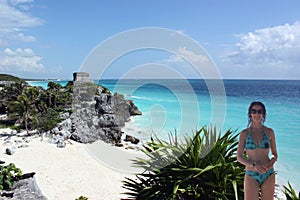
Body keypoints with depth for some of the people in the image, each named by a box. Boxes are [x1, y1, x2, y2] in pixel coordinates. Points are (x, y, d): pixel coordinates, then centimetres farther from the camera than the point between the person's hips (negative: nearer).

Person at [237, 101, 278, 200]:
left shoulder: (269, 132, 2)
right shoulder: (244, 133, -2)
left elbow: (275, 154, 11)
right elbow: (239, 157, -2)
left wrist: (272, 161, -12)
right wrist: (254, 165, -18)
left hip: (268, 175, 2)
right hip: (251, 175, -2)